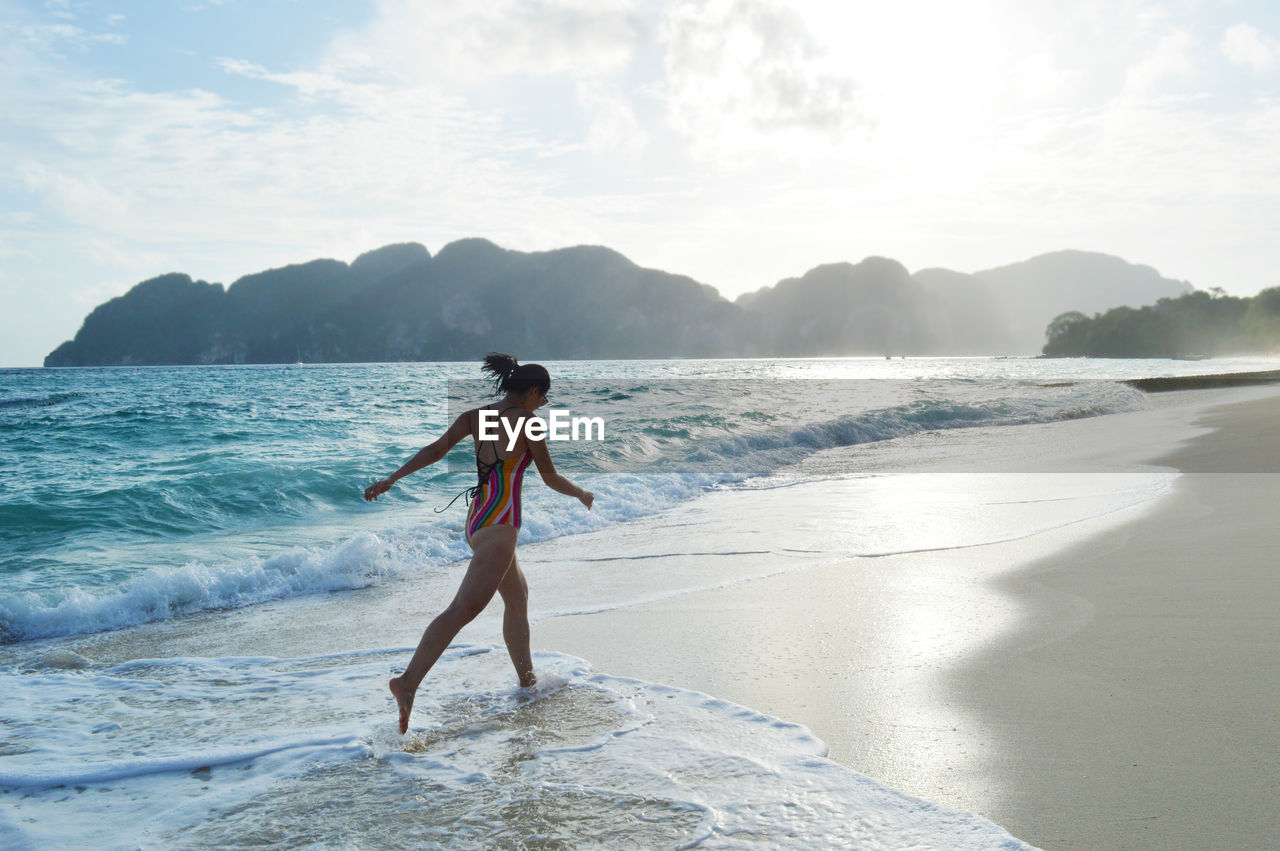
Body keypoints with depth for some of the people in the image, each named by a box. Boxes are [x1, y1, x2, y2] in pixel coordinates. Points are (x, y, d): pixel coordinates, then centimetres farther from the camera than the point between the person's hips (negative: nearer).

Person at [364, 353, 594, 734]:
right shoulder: (527, 421, -6)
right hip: (500, 521, -9)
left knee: (518, 599, 24)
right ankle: (409, 682, -33)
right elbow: (551, 478, 2)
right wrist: (583, 495, 19)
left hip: (477, 519, 9)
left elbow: (435, 450, 0)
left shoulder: (476, 416, 12)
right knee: (464, 607, -19)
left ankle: (528, 681, 36)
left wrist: (391, 479, 0)